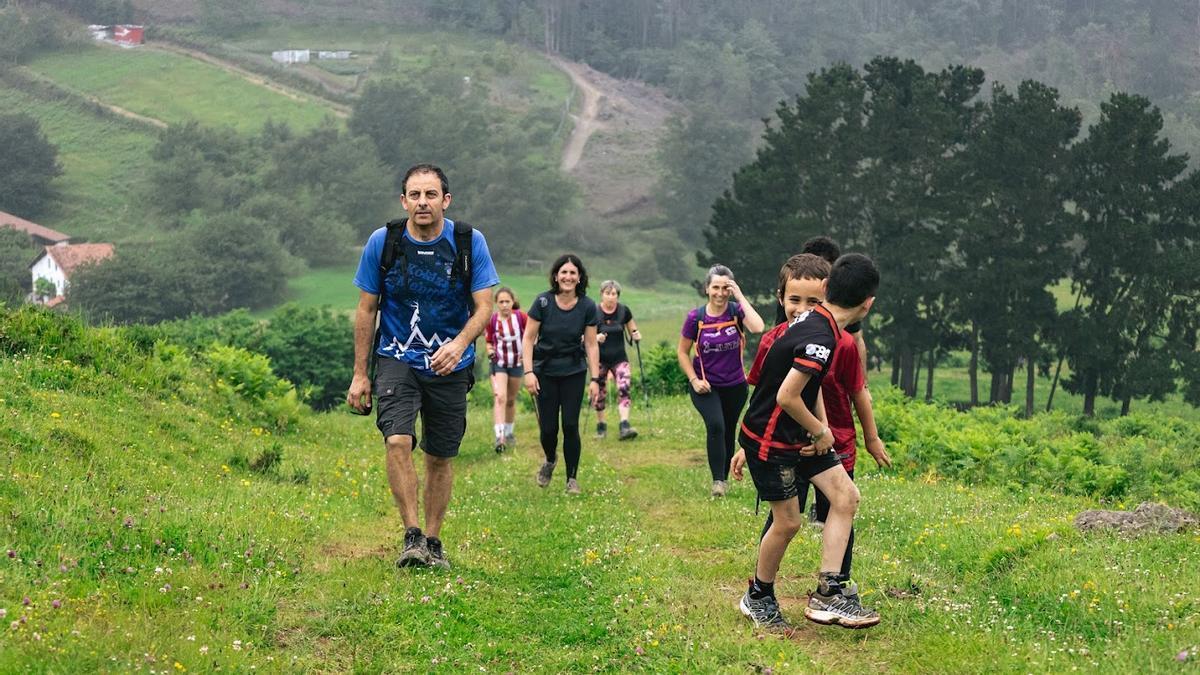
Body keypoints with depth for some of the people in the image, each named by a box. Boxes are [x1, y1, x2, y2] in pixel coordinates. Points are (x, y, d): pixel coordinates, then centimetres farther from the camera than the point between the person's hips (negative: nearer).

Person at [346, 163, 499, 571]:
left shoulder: (469, 242, -7)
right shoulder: (382, 242, -7)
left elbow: (484, 307, -7)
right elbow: (366, 310, 2)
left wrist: (459, 343, -28)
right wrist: (360, 374, 1)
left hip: (449, 365, 1)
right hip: (397, 359, -1)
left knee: (440, 457, 8)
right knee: (398, 441, -22)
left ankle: (433, 541, 24)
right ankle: (411, 536, -15)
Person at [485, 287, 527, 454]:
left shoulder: (521, 317, -12)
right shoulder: (492, 320, -10)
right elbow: (489, 341, 5)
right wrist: (490, 350, -14)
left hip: (517, 363, 1)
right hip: (498, 363, -1)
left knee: (511, 400, 15)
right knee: (499, 397, -18)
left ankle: (509, 433, 33)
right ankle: (499, 437, -25)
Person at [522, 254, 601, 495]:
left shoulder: (587, 307, -5)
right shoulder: (543, 302, -9)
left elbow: (591, 344, -1)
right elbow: (529, 338, -5)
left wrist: (595, 379, -5)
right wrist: (528, 372, -13)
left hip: (574, 372, 0)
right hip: (545, 371, 0)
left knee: (570, 425, -4)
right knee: (548, 427, -1)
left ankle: (572, 478, 11)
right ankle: (550, 460, 33)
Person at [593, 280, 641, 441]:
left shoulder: (624, 311, -2)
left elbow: (633, 330, 10)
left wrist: (636, 335, -12)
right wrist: (595, 338, -25)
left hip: (619, 359, 1)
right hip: (600, 360, -1)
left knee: (624, 389, -16)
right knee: (599, 393, 5)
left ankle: (624, 427, -24)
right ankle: (601, 426, 22)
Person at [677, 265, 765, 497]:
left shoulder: (737, 311, -9)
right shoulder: (695, 317, -10)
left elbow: (757, 328, -31)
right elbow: (682, 352, 1)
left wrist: (740, 297, -25)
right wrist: (694, 380, -10)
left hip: (735, 386, 2)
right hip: (705, 386, -2)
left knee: (728, 433, 13)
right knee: (715, 426, -23)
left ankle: (724, 479, 32)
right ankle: (717, 480, -16)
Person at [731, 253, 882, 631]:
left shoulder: (813, 322, 3)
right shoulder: (821, 339, -27)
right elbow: (786, 396, -30)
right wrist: (821, 432, -13)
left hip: (797, 436, 9)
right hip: (770, 441, -9)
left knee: (846, 496, 2)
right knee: (788, 522, 1)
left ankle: (827, 593, 4)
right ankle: (758, 597, 24)